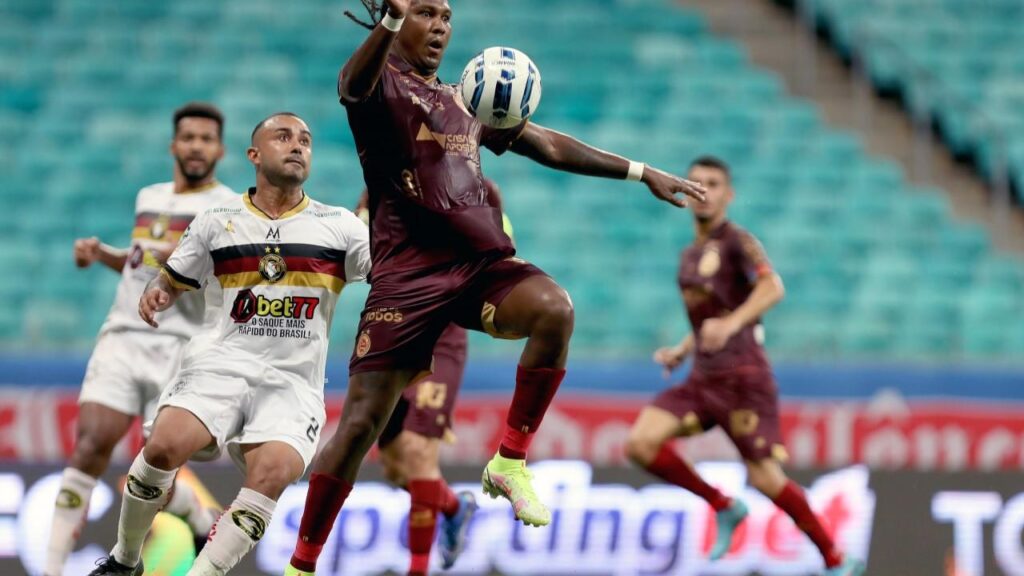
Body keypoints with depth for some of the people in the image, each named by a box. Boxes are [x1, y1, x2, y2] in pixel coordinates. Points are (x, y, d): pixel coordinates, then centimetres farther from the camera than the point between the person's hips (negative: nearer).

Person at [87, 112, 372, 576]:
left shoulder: (339, 226, 8)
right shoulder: (217, 222, 11)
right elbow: (171, 281, 21)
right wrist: (154, 295, -2)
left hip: (293, 381, 0)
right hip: (221, 362, 0)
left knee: (272, 472, -28)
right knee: (165, 445, -25)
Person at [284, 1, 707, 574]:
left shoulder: (466, 101, 24)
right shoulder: (383, 83, 3)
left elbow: (549, 146, 31)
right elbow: (355, 85, -23)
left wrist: (642, 172, 26)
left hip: (485, 264, 5)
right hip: (410, 271, -5)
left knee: (556, 309, -28)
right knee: (363, 422, -8)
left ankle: (511, 462, -15)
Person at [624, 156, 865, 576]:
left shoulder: (738, 242, -6)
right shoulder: (691, 254, 19)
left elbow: (772, 288, -25)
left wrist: (730, 324, -41)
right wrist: (681, 351, 16)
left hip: (743, 378, -7)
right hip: (702, 378, 7)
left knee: (765, 479, -11)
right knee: (640, 443, -13)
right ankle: (723, 508, 3)